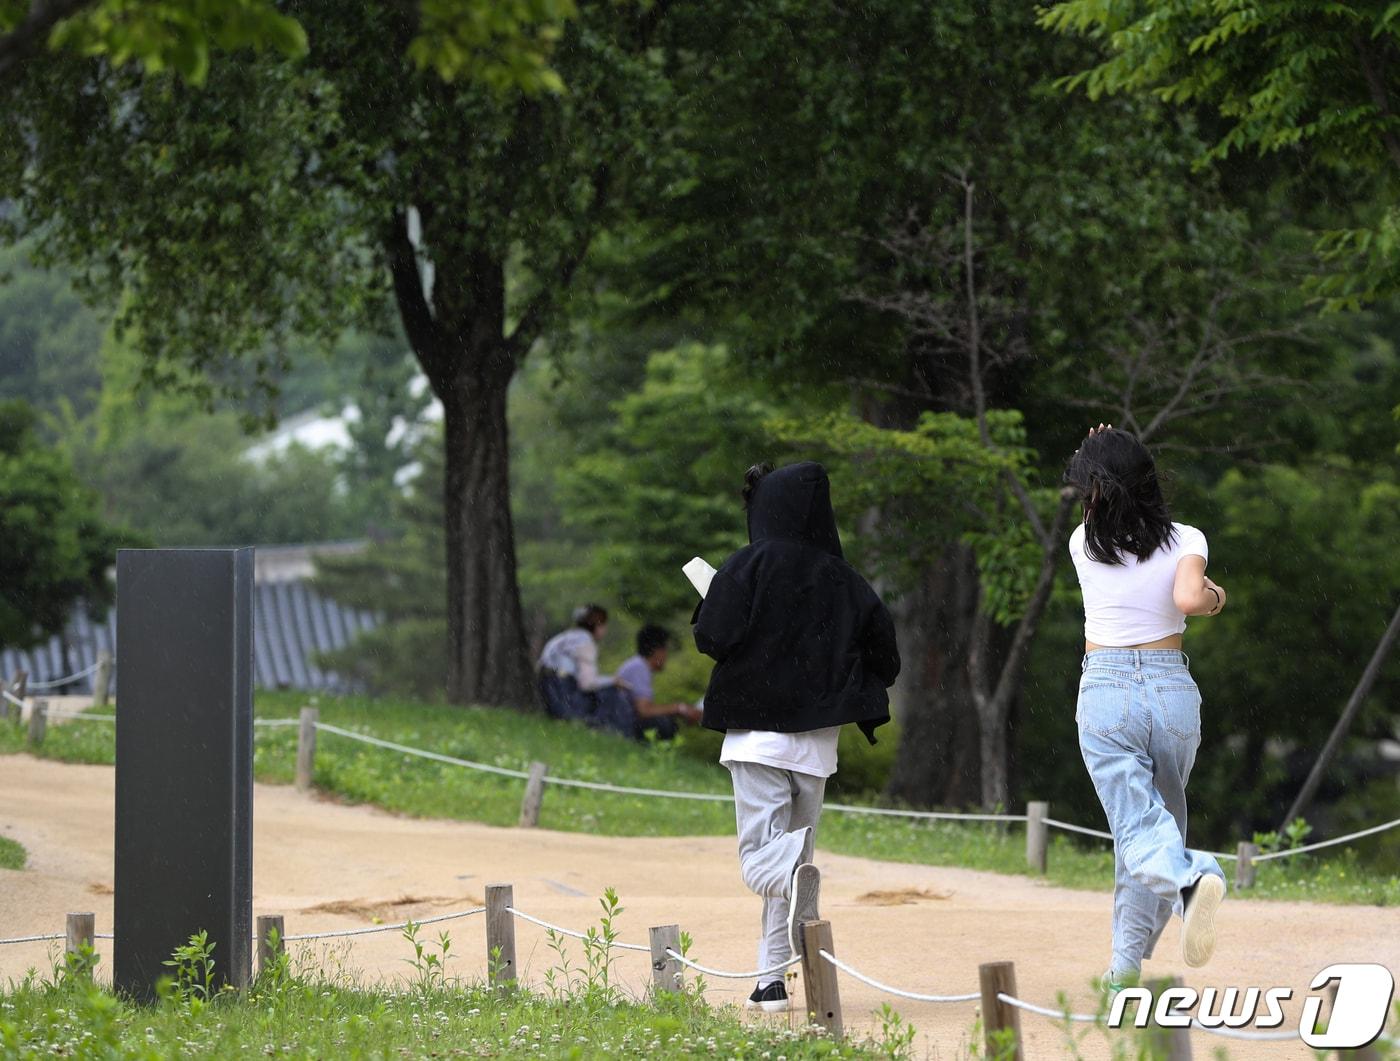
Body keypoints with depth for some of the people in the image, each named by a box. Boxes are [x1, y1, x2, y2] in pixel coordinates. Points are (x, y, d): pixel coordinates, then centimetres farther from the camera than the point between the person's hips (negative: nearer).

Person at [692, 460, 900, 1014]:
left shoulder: (749, 566, -7)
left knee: (760, 857, -4)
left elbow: (712, 637, -13)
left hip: (758, 733, -4)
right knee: (795, 845, 15)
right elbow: (884, 651, 4)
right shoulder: (841, 578, 5)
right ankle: (773, 979, 13)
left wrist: (707, 603, 7)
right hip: (817, 738, 4)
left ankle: (795, 875, -41)